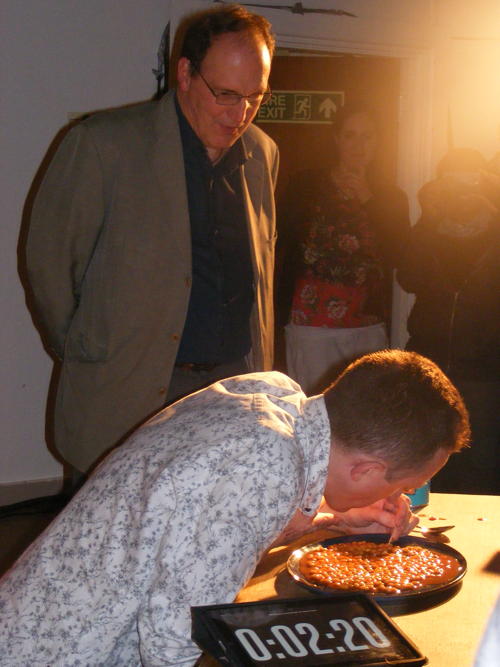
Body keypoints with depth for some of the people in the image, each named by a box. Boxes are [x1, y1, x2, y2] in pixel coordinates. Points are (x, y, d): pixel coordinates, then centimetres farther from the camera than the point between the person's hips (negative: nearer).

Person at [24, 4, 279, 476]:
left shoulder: (263, 154, 10)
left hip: (239, 382, 4)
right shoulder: (103, 145, -8)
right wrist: (86, 355, 5)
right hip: (130, 396, -4)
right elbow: (48, 260, -1)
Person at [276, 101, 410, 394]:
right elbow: (285, 241, 0)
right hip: (311, 323, -2)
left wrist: (368, 202, -6)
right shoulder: (307, 184, 4)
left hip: (369, 325, 2)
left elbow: (398, 257, -3)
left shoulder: (391, 197, 11)